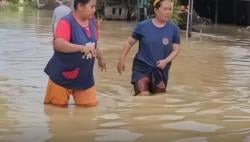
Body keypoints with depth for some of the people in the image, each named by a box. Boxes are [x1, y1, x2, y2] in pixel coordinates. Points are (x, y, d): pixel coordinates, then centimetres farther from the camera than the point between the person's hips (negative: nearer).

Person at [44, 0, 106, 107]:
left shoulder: (91, 22, 2)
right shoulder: (66, 22, -21)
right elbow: (58, 44, -38)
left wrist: (100, 58, 32)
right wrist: (82, 48, -47)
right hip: (62, 76, -6)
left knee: (90, 104, 3)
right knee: (57, 106, 5)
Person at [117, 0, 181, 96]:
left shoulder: (173, 28, -7)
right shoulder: (143, 26, -9)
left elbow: (176, 49, -3)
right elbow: (129, 42, 1)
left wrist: (166, 61, -19)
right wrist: (121, 59, 1)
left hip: (160, 70, 2)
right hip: (142, 67, -2)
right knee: (143, 96, -17)